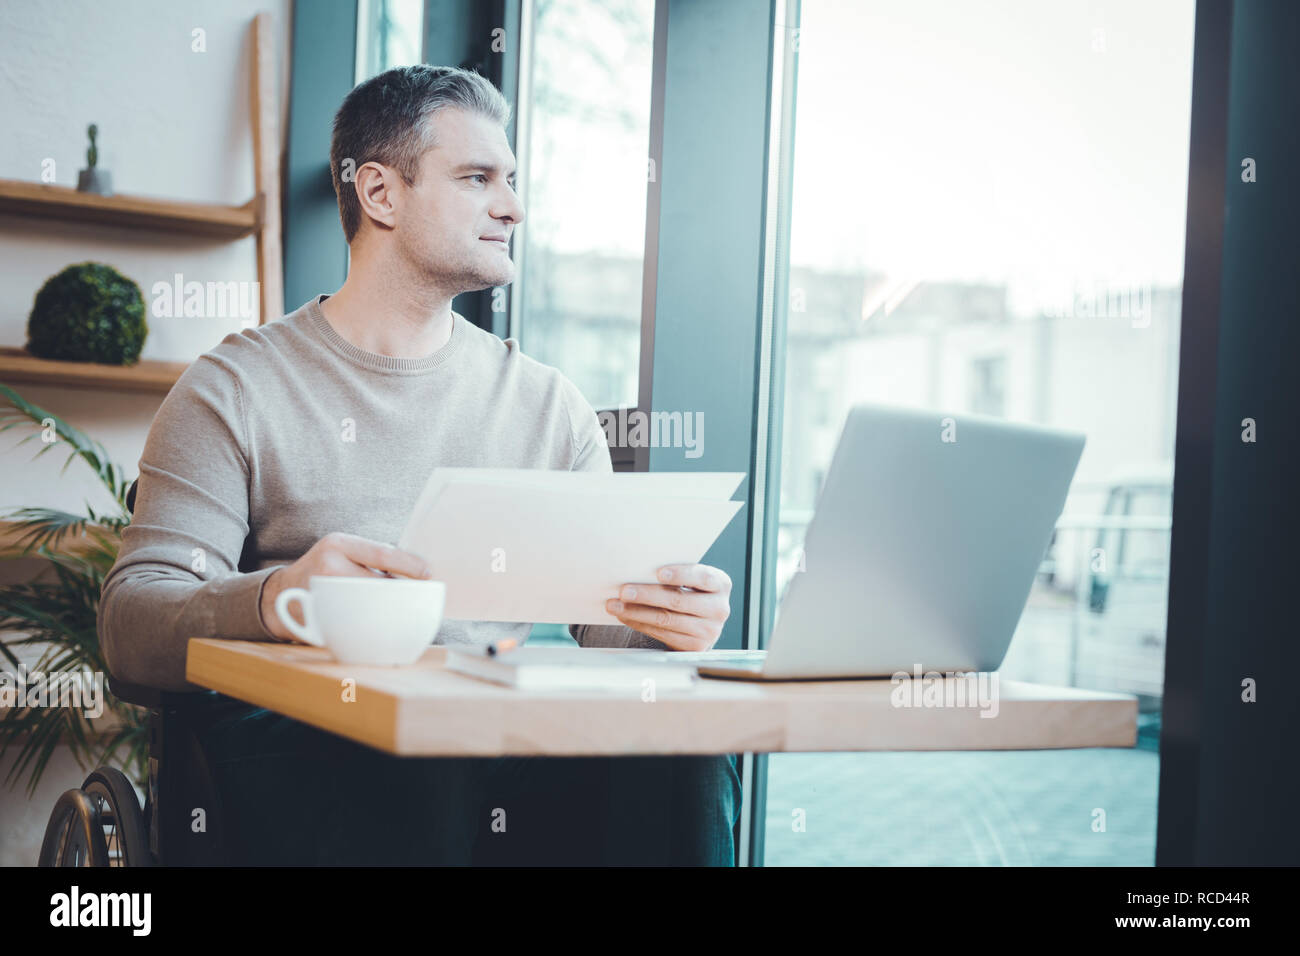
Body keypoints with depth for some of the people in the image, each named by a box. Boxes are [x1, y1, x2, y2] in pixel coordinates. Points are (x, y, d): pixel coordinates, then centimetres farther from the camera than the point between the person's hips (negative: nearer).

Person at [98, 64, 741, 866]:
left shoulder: (547, 403, 18)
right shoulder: (237, 390, 5)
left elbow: (608, 620, 13)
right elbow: (130, 624, -5)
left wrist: (669, 622, -14)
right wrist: (275, 601, -29)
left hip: (504, 737, 4)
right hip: (301, 745, -3)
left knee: (683, 752, -27)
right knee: (408, 779, -39)